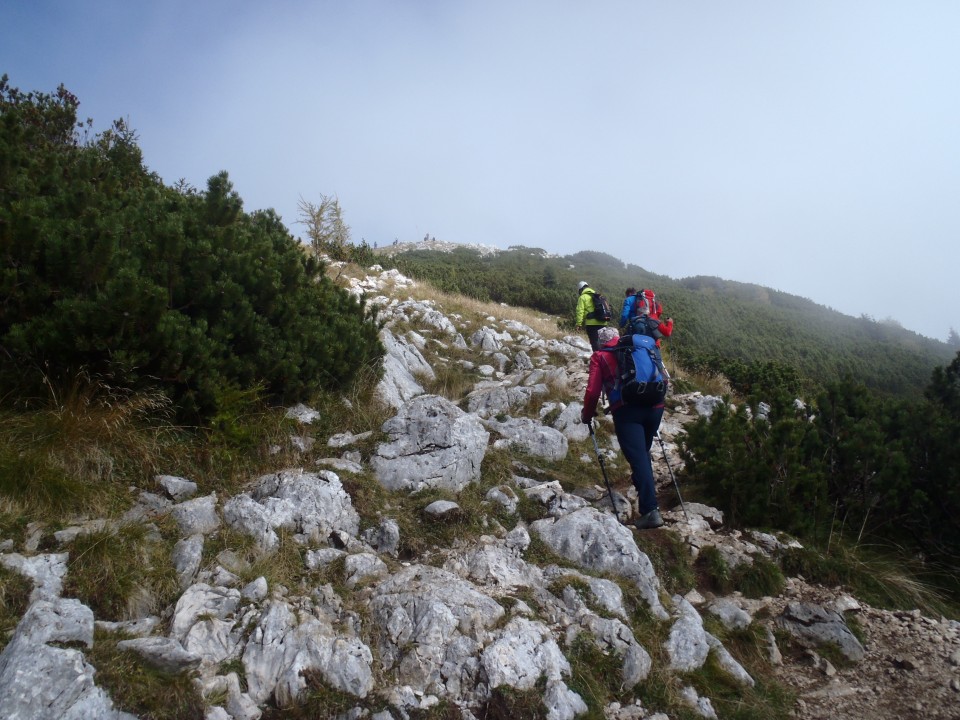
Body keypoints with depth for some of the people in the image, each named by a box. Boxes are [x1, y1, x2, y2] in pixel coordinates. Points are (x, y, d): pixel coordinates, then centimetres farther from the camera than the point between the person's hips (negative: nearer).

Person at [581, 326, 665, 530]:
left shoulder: (600, 356, 11)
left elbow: (593, 390, 4)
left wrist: (587, 414, 19)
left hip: (627, 410, -4)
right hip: (655, 407, 5)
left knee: (638, 458, -8)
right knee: (643, 453, 24)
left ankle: (650, 510, -17)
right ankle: (646, 493, 35)